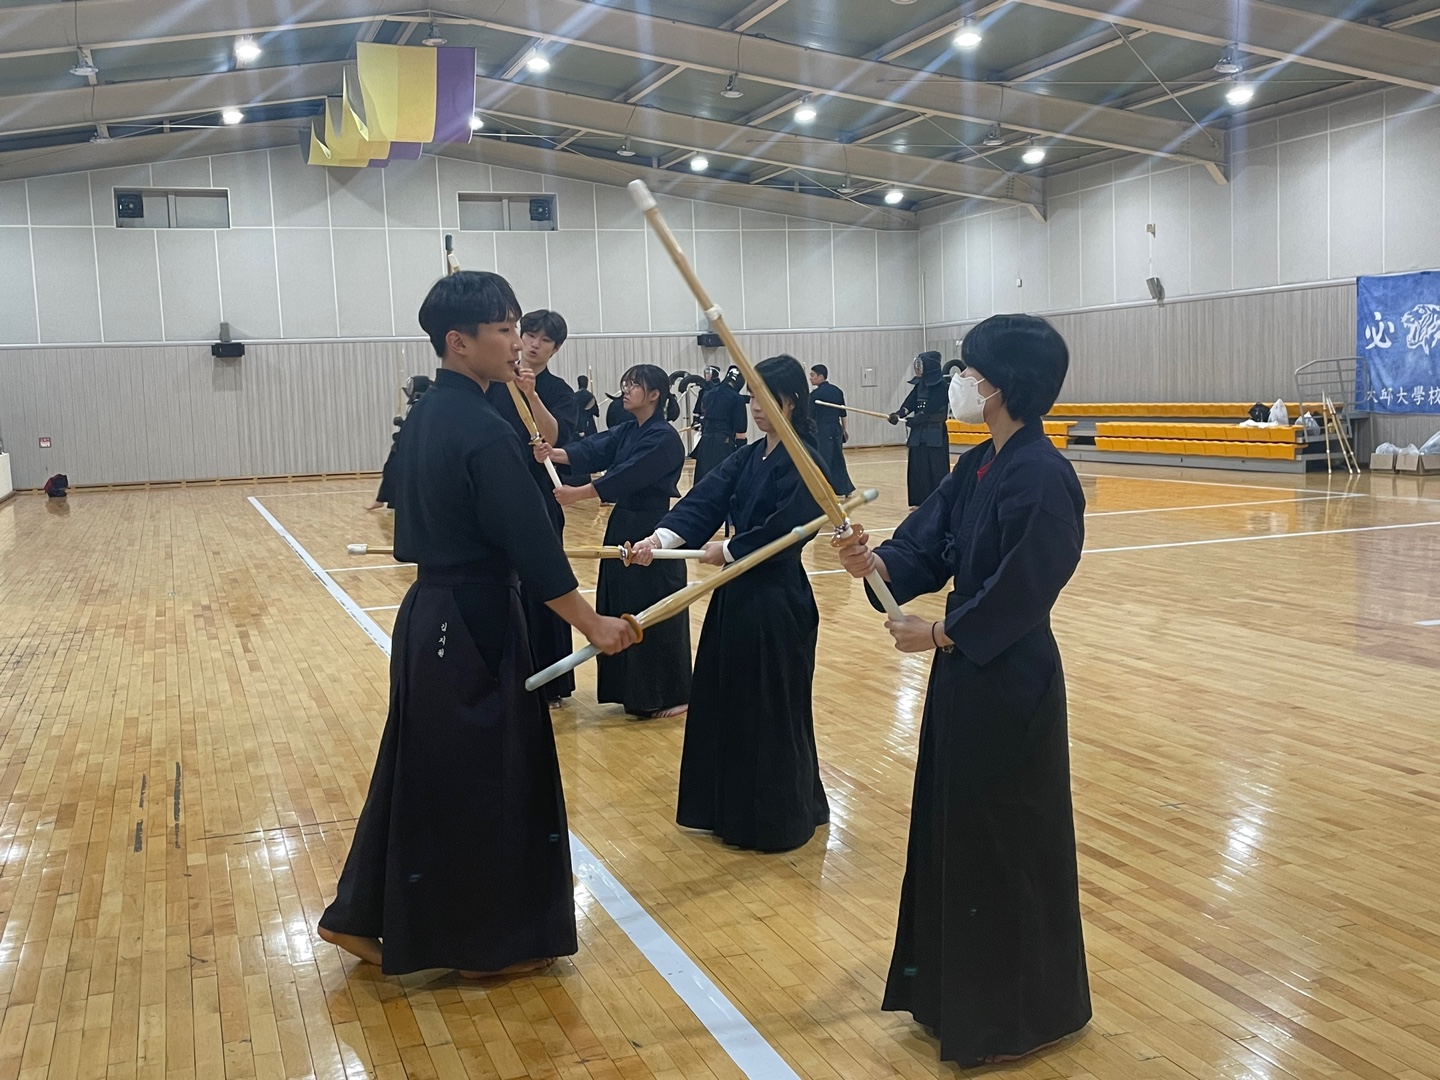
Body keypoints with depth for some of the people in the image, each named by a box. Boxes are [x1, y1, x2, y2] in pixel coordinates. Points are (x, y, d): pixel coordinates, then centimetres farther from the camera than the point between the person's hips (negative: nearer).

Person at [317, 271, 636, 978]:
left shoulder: (425, 419, 9)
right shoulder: (482, 431, -20)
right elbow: (531, 547, -20)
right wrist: (594, 625, -14)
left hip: (429, 615, 9)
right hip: (474, 626, -9)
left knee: (423, 767, 19)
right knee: (492, 776, 5)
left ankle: (365, 917, 29)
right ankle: (492, 940, 21)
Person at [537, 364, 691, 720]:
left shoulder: (665, 438, -15)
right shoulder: (625, 432, 12)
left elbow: (627, 475, -24)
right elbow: (593, 450, -3)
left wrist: (578, 494, -28)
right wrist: (554, 454, -21)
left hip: (653, 531, -9)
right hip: (623, 527, 9)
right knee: (623, 609, 13)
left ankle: (667, 696, 7)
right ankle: (633, 690, 24)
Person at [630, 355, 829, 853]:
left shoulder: (804, 464, -14)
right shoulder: (747, 458, 10)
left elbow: (784, 529, -23)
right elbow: (704, 500, -1)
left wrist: (727, 550, -12)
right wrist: (662, 536, -17)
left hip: (778, 599, -9)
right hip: (735, 593, 9)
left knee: (772, 709, 1)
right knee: (728, 700, 15)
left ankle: (780, 817, 17)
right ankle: (734, 807, 30)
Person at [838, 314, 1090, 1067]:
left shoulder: (1043, 477, -20)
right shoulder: (978, 465, 7)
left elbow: (1022, 591, -22)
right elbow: (929, 545, 4)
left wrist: (940, 634, -13)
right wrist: (879, 564, -15)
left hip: (1010, 682, -9)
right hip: (967, 671, 9)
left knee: (1008, 838, 4)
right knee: (958, 826, 18)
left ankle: (1020, 1011, 23)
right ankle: (962, 989, 36)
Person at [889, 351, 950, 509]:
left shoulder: (941, 385, -11)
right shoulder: (919, 384, 10)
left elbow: (930, 409, -18)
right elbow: (910, 403, 1)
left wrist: (912, 420, -18)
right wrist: (898, 414, -17)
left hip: (935, 433, -7)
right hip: (919, 432, 7)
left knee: (936, 468, -6)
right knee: (917, 467, 7)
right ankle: (921, 501, 15)